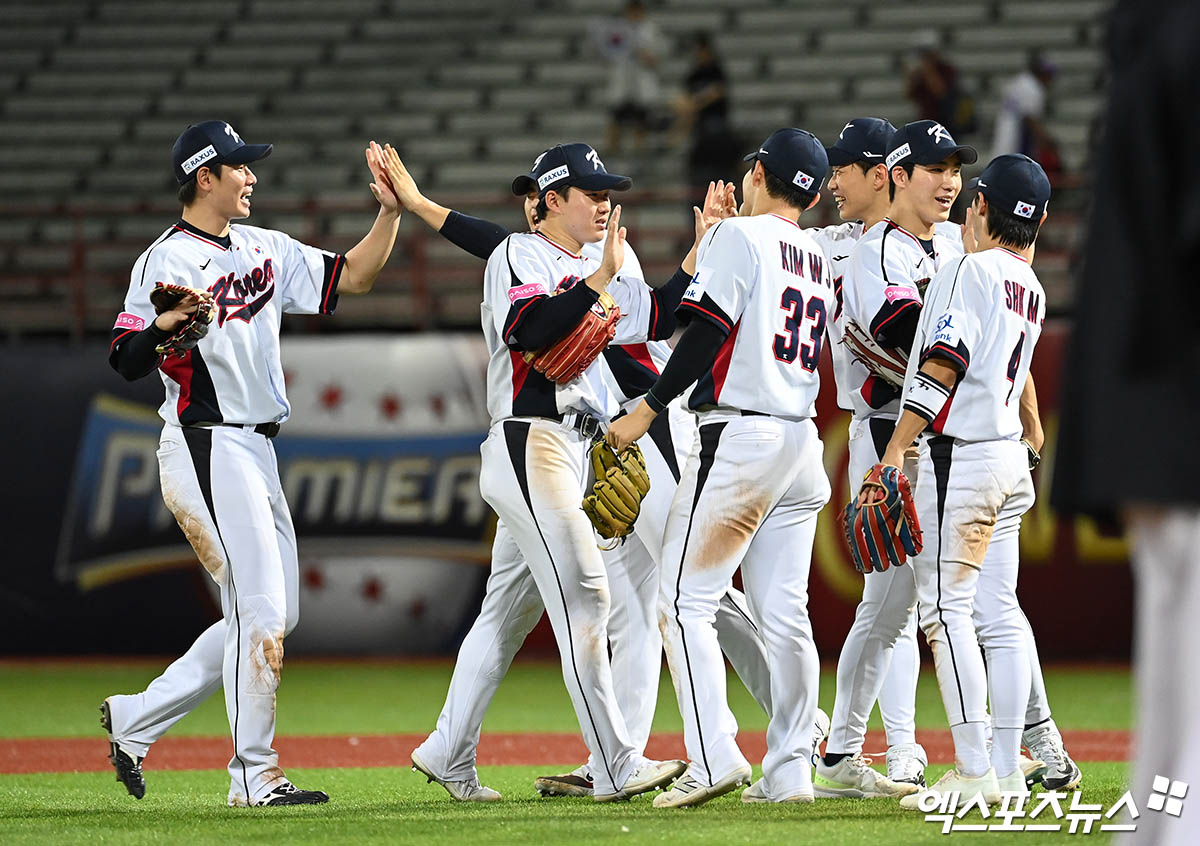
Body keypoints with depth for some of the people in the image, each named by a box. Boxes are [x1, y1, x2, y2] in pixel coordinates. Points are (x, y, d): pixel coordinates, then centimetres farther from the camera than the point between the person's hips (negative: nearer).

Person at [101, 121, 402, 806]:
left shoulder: (266, 250, 14)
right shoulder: (167, 261, -10)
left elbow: (352, 277, 15)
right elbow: (127, 361, -16)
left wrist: (391, 212, 1)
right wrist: (163, 324, -36)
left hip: (257, 453, 9)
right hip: (206, 448, -9)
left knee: (271, 615, 11)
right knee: (261, 611, -10)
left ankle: (136, 721, 17)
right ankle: (255, 775, -4)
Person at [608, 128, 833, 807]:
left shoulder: (738, 236, -6)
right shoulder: (820, 261, 17)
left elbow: (706, 335, -14)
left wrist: (649, 407, -8)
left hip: (740, 438, -8)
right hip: (804, 444, 8)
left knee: (686, 599, -6)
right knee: (785, 613, 7)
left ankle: (714, 754, -17)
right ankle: (789, 770, 5)